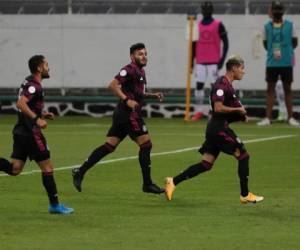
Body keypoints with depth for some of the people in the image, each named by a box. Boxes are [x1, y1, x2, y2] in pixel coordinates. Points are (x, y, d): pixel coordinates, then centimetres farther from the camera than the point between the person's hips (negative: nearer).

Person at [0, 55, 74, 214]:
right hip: (30, 131, -9)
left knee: (14, 168, 6)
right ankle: (54, 205, 5)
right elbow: (21, 104, -27)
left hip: (21, 130, 9)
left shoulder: (28, 83, 16)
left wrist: (42, 114, 17)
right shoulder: (34, 86, -14)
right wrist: (37, 119, -29)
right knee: (47, 167, 0)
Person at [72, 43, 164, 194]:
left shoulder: (140, 71, 19)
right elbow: (113, 85, -21)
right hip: (129, 114, -10)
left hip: (122, 114, 10)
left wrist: (153, 95, 19)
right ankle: (147, 184, -1)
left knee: (109, 146, 7)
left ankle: (80, 172, 6)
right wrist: (127, 100, -26)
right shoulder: (130, 70, -11)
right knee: (146, 145, -5)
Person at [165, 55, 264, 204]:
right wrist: (238, 109, -14)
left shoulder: (228, 85, 17)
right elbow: (218, 108, -23)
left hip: (216, 128, 10)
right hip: (219, 128, -10)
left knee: (206, 164, 7)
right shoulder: (222, 84, -14)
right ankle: (245, 195, 1)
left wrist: (240, 114, 12)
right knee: (243, 155, -4)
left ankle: (173, 182, 5)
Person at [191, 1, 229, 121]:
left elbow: (225, 43, -2)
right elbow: (194, 45, 16)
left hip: (214, 61, -4)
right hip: (200, 62, 4)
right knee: (199, 85, 0)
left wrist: (222, 60, -10)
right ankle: (198, 112, 5)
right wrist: (191, 61, 11)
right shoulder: (197, 26, 11)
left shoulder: (218, 25, -1)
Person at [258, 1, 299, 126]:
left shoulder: (289, 25, 0)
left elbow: (294, 42, 6)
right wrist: (273, 51, 2)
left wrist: (284, 51, 1)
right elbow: (265, 44, 11)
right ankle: (268, 118, 3)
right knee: (270, 88, 2)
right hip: (271, 63, 1)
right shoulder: (267, 26, 3)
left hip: (286, 63, -1)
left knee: (287, 88, 6)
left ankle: (290, 117, 11)